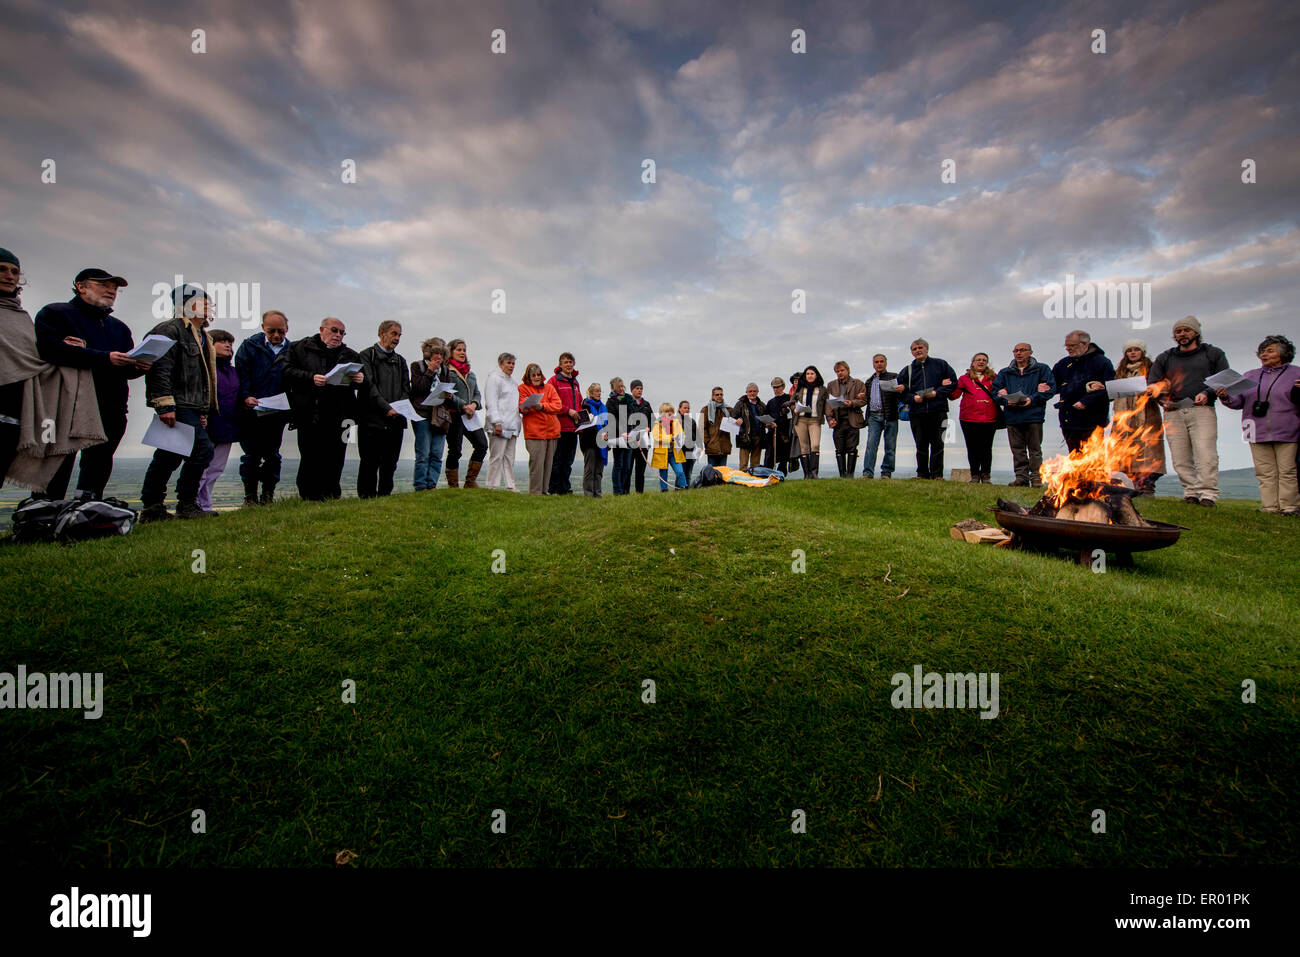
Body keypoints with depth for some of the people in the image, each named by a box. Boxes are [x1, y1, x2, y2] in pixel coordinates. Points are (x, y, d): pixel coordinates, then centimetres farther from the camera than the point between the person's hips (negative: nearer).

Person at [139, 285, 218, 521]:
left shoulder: (201, 336, 24)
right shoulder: (171, 330, -7)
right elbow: (160, 369, -16)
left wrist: (203, 411, 23)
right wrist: (165, 404, -22)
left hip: (191, 406, 10)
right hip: (178, 405, -10)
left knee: (168, 457, 12)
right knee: (202, 449, -14)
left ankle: (152, 509, 18)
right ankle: (186, 505, -7)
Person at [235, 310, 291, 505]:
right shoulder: (250, 346, 3)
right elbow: (241, 374, -2)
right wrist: (246, 397, -18)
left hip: (277, 414, 1)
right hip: (251, 413, -1)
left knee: (272, 455, 8)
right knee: (251, 455, 4)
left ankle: (268, 494, 18)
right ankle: (250, 496, 14)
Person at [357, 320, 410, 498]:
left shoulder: (400, 361, 20)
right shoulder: (367, 355, 3)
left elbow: (406, 389, 13)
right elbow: (369, 386, -8)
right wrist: (387, 408, -17)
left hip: (396, 421, 5)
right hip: (372, 419, -5)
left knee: (390, 464, 7)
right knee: (370, 463, -3)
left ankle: (385, 496, 14)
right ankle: (366, 497, 4)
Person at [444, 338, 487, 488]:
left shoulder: (471, 374, 20)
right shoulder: (446, 370, -1)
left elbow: (477, 393, 16)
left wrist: (474, 404, -5)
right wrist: (464, 406, -17)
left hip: (470, 415, 6)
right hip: (454, 415, -6)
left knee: (482, 444, -4)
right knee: (454, 451, -2)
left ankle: (470, 481, 6)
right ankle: (453, 486, 7)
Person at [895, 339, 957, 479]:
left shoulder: (940, 365, 9)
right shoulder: (907, 370, 13)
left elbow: (953, 382, 7)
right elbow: (901, 392, 11)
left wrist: (937, 393, -8)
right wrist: (913, 398, -8)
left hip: (938, 411, -1)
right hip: (916, 413, 2)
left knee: (937, 444, -1)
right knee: (921, 445, 5)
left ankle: (937, 475, 5)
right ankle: (922, 474, 14)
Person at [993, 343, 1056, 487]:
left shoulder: (1042, 369, 7)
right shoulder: (1005, 373, 16)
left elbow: (1051, 388, -1)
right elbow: (995, 391, 9)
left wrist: (1032, 399, -14)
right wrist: (1007, 400, -9)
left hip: (1033, 415, -3)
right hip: (1012, 416, 3)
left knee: (1035, 449, 0)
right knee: (1017, 449, 5)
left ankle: (1036, 477, 5)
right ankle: (1021, 476, 11)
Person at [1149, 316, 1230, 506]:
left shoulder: (1213, 354, 16)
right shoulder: (1164, 358, 21)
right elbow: (1152, 384, 19)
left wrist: (1208, 393, -8)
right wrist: (1162, 400, 1)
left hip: (1202, 410, -2)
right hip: (1173, 412, 2)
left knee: (1206, 455, -14)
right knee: (1180, 459, -2)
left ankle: (1208, 495, -16)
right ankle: (1191, 493, 2)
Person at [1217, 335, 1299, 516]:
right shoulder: (1250, 376, 16)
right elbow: (1239, 401, 11)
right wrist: (1226, 397, -10)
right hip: (1258, 433, 3)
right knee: (1265, 472, 2)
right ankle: (1270, 508, 5)